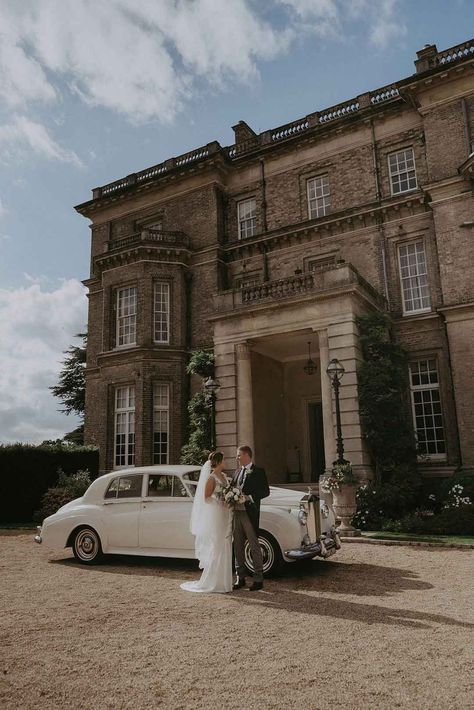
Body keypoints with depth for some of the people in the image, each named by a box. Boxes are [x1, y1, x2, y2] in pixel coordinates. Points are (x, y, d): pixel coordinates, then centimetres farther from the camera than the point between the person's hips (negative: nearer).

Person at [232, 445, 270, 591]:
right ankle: (240, 577, 20)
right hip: (237, 512, 6)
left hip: (249, 513, -6)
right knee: (238, 546, 10)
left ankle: (258, 579, 8)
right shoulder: (237, 472, 16)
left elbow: (265, 491, -9)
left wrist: (249, 497, -18)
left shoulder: (258, 471, -4)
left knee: (254, 546, 0)